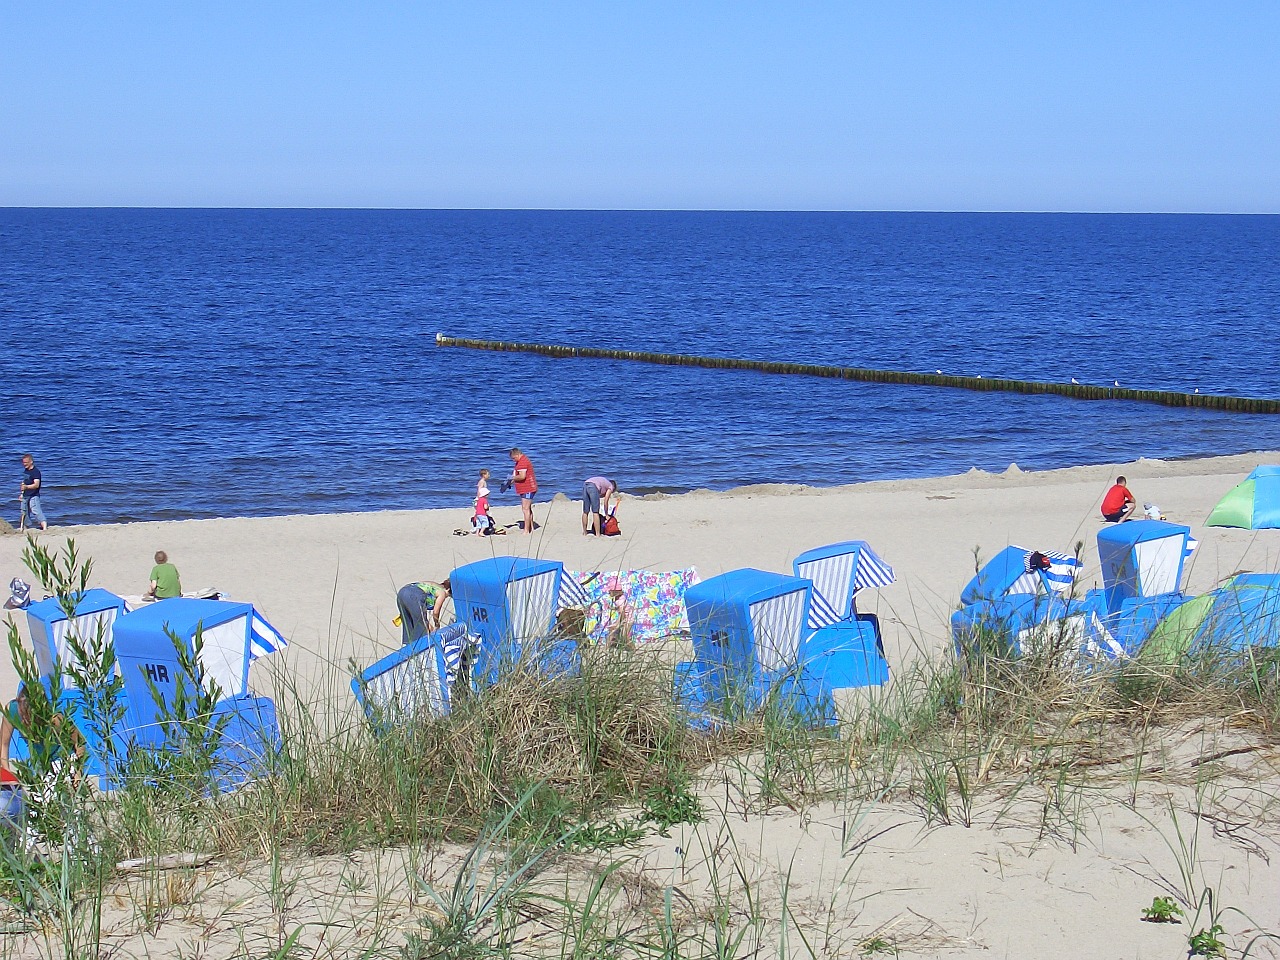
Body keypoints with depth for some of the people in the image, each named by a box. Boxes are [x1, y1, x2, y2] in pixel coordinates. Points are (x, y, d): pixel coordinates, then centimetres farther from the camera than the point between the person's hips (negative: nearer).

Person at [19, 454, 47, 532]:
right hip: (25, 496, 9)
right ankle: (22, 527, 26)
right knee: (24, 512, 14)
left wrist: (26, 487, -41)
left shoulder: (36, 471, -15)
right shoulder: (25, 471, 12)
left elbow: (36, 485, -26)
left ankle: (45, 527, -27)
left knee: (36, 511, -19)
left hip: (33, 496, -9)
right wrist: (22, 493, 23)